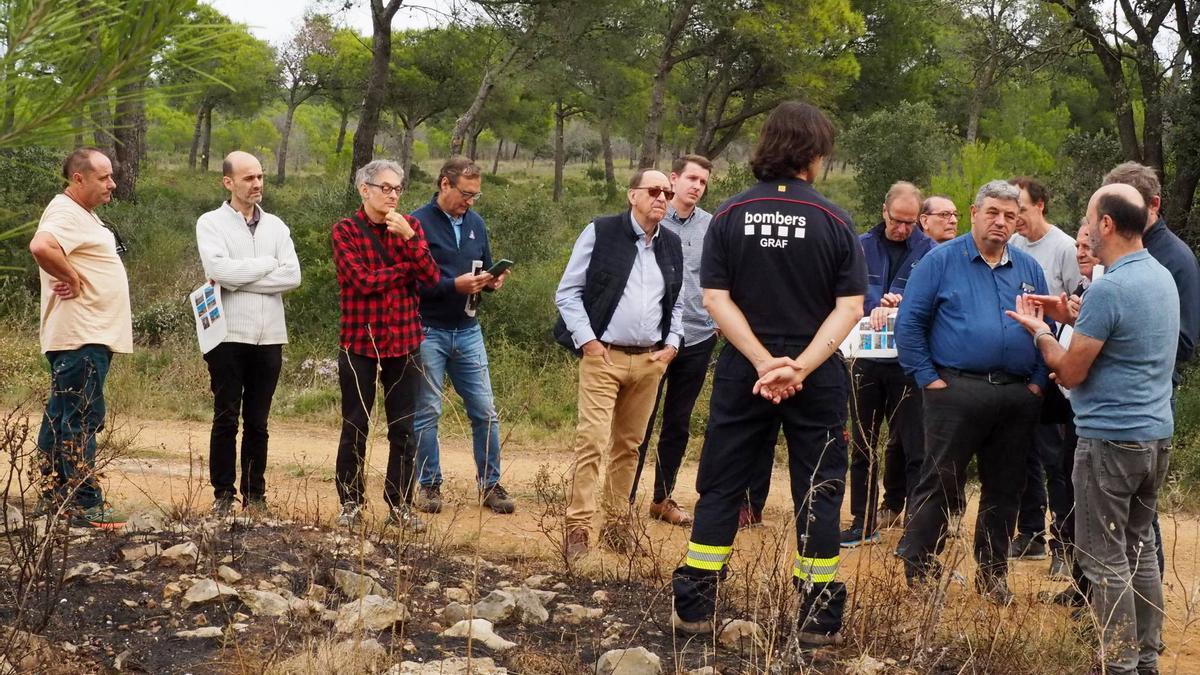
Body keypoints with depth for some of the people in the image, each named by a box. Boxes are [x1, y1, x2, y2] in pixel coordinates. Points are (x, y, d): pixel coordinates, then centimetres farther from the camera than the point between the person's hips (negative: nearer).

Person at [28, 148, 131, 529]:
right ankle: (84, 505, -9)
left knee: (61, 416, 14)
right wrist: (73, 279, -21)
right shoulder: (66, 214, -15)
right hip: (81, 338, -11)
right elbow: (41, 247, -34)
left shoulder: (83, 214, 18)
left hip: (91, 334, 11)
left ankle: (53, 496, 21)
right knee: (81, 418, -10)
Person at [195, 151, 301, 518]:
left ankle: (255, 494, 15)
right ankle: (223, 495, 9)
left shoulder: (275, 226, 11)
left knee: (257, 422, 8)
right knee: (226, 419, 1)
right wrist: (267, 265, -6)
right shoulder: (211, 223, 1)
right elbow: (219, 269, -16)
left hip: (269, 336, 3)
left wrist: (239, 277, -9)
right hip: (228, 336, -3)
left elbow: (293, 275, -3)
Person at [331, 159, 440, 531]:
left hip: (404, 343, 3)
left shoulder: (409, 226, 7)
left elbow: (432, 277, -5)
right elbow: (363, 280, -16)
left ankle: (400, 505, 14)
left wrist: (409, 236, -16)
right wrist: (408, 268, -8)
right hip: (360, 343, -3)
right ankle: (351, 503, 15)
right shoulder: (345, 230, -3)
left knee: (404, 430, 5)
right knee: (355, 428, 4)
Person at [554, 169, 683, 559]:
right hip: (603, 356, -5)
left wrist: (672, 344, 8)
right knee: (592, 440, -12)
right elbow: (567, 292, -3)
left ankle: (616, 524, 19)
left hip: (650, 361, 5)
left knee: (629, 445, 11)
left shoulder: (672, 245, 11)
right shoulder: (601, 233, -4)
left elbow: (677, 303, 22)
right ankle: (577, 527, -9)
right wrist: (587, 342, -10)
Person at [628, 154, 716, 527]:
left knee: (679, 423, 12)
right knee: (642, 420, -2)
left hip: (697, 338, 4)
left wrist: (717, 321, 5)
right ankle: (625, 497, 4)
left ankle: (662, 498, 23)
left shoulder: (712, 227, 6)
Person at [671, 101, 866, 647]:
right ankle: (817, 620, 10)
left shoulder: (730, 216, -2)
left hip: (743, 373, 1)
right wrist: (801, 366, -16)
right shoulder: (833, 221, -5)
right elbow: (849, 308, -11)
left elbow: (716, 299, -7)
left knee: (721, 486, 10)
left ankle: (694, 608, 11)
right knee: (817, 493, 8)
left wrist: (763, 362, -13)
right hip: (818, 377, -1)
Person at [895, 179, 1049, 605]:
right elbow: (909, 323, -3)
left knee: (1005, 489, 10)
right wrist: (928, 378, -8)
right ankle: (918, 571, 3)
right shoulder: (942, 260, 0)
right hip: (957, 390, -5)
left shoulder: (1029, 269, 13)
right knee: (940, 484, -4)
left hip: (1017, 396, 5)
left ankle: (993, 575, 21)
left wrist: (1038, 381, 4)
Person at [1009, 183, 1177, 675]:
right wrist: (1072, 316, 15)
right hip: (1156, 434, 9)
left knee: (1105, 559, -2)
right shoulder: (1163, 277, 8)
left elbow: (1071, 372, -13)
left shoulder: (1109, 288, -19)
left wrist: (1040, 332, 3)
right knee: (1139, 550, 16)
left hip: (1110, 440, -9)